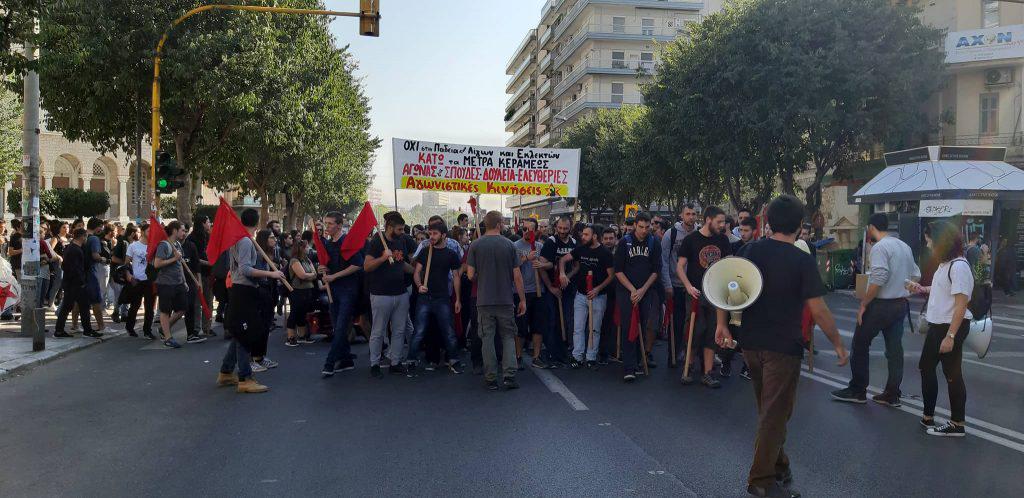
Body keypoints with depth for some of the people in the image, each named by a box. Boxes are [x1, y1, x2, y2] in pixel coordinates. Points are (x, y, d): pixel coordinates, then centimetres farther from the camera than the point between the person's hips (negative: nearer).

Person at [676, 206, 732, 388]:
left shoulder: (722, 240, 7)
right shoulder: (691, 240, -5)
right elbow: (680, 267, -6)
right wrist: (689, 287, -19)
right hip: (697, 294, -4)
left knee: (712, 334, 5)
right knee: (696, 331, -2)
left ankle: (707, 374, 11)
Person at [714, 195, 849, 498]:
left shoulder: (750, 250, 1)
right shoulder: (803, 261, -12)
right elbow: (819, 311, -14)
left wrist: (722, 324, 8)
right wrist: (838, 344, -3)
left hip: (751, 344, 6)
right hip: (783, 347, -5)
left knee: (768, 410, 21)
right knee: (775, 414, 5)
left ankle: (778, 466, 35)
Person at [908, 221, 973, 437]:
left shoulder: (959, 266, -20)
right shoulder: (945, 264, 7)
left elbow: (961, 303, -23)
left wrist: (950, 336, -24)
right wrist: (922, 289, 18)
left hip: (952, 327, -10)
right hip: (937, 325, 10)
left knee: (952, 374, 1)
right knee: (926, 367, 17)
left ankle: (957, 423, 14)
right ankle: (928, 416, 29)